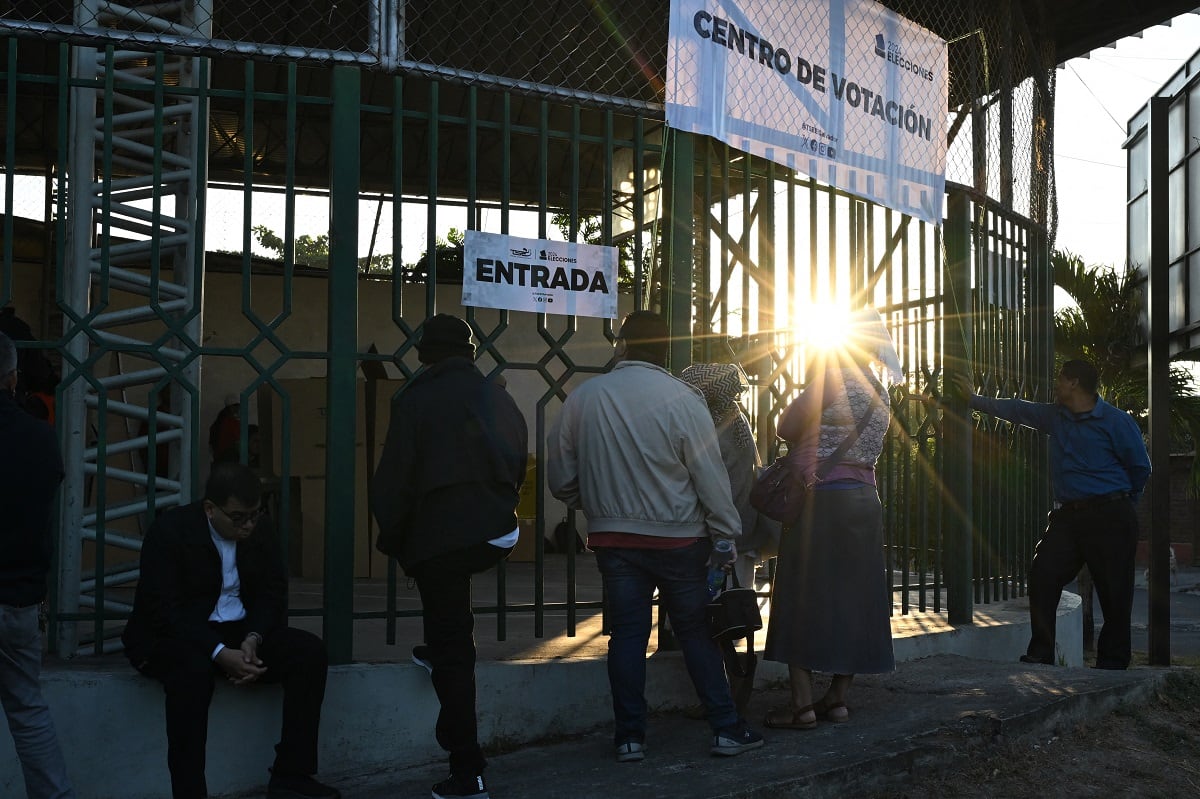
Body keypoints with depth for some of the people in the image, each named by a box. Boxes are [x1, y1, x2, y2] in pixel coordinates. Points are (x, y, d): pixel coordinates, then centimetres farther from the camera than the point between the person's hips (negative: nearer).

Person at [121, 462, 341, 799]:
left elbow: (272, 594, 1)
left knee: (310, 651, -18)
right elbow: (166, 610, -22)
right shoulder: (170, 530, -15)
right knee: (193, 667, -40)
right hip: (173, 636, -5)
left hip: (242, 632, 5)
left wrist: (252, 640, -20)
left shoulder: (261, 529, 1)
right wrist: (220, 654, -32)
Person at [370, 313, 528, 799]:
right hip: (497, 536, 5)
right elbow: (518, 471, 14)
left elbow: (393, 481, -7)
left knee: (453, 654, 1)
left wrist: (393, 540, 6)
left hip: (439, 537, -5)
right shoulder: (500, 399, 8)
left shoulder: (416, 400, -6)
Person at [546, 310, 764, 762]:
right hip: (678, 539, -2)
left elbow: (560, 479, 4)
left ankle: (630, 737, 11)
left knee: (627, 635, 8)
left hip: (612, 538, 2)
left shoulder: (582, 399, -3)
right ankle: (726, 729, 12)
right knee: (695, 632, 8)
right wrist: (728, 535, 0)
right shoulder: (682, 400, -12)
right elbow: (710, 477, -9)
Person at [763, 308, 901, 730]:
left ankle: (802, 703, -5)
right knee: (852, 599, 10)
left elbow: (787, 427, -9)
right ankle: (837, 698, 14)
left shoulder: (832, 375, -10)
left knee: (802, 598, -3)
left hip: (821, 500, -7)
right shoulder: (878, 393, 13)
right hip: (864, 500, 8)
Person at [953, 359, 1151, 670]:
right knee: (1042, 577, -4)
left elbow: (1140, 468, -1)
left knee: (1114, 593, -2)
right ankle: (1040, 654, 2)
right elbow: (1015, 409, 22)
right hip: (1067, 515, 6)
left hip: (1110, 518, -6)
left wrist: (1120, 504, 8)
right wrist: (973, 399, 26)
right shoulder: (1055, 417, 12)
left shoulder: (1117, 422, -6)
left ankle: (1112, 662, 7)